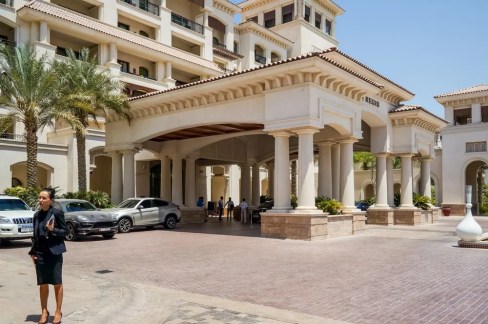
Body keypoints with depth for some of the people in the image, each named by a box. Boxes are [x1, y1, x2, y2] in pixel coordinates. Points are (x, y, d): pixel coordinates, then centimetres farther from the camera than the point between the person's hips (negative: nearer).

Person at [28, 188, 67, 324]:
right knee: (43, 284, 9)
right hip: (40, 254, 4)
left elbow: (65, 231, -6)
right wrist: (33, 252, 4)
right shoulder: (37, 215, 7)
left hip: (54, 253, -4)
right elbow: (35, 235, 12)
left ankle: (58, 312, 18)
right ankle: (44, 311, 23)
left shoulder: (57, 213, -9)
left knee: (57, 283, 6)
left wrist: (53, 230, -23)